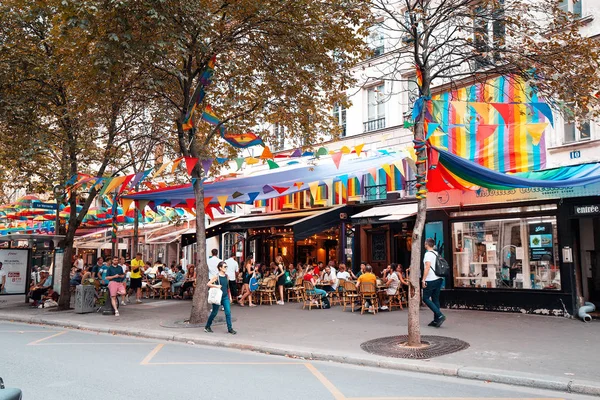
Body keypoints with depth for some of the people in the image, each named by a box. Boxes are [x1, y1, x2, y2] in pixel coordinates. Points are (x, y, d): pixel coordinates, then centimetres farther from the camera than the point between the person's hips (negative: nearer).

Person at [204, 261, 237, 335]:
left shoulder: (226, 276, 5)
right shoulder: (216, 276, -10)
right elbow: (208, 284, -12)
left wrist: (229, 296, 17)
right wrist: (216, 286, -22)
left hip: (225, 297, 5)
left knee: (228, 312, -3)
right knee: (214, 313, 7)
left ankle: (230, 328, 4)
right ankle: (207, 327, 25)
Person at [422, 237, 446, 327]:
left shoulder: (428, 254, -11)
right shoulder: (437, 253, 13)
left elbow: (427, 267, -19)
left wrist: (423, 280, -17)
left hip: (430, 280, -8)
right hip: (438, 279, 8)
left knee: (426, 298, -1)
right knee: (435, 299, 10)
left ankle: (440, 315, -12)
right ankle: (436, 320, 10)